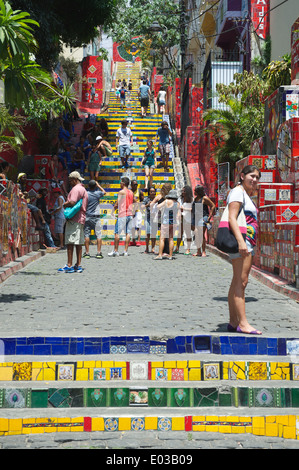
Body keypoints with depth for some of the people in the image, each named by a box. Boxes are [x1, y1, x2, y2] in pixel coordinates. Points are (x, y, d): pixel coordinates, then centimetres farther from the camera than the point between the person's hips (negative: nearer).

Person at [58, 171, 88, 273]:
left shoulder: (76, 189, -10)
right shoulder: (83, 189, 22)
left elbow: (72, 202, -23)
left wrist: (65, 204, -3)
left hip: (74, 219, -10)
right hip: (81, 218, 10)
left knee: (70, 242, -9)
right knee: (78, 243, 9)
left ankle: (69, 265, -11)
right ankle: (78, 265, 11)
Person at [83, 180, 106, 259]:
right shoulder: (97, 193, -4)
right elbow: (104, 192, 18)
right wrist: (98, 185, 26)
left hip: (87, 217, 0)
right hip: (96, 217, 0)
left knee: (86, 235, 4)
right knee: (98, 235, 3)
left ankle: (87, 253, 3)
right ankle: (99, 253, -1)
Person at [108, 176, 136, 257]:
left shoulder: (121, 192, -8)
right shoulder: (131, 192, 11)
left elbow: (117, 204, -9)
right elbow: (135, 202, 24)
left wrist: (114, 209, 7)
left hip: (122, 215, -6)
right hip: (130, 214, 6)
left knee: (117, 233, 0)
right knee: (128, 233, 4)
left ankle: (116, 251, 0)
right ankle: (125, 251, 2)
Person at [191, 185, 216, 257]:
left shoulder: (204, 198, -7)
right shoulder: (195, 198, 17)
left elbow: (213, 206, -8)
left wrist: (209, 217, -10)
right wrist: (193, 217, 21)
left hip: (202, 218, -8)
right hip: (195, 218, 8)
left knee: (201, 235, -10)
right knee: (196, 235, 4)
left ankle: (203, 252, -4)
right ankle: (198, 251, 10)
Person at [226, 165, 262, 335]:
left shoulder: (247, 195, 23)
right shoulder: (238, 192, -7)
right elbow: (232, 218, -18)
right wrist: (240, 241, -27)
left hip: (248, 243, 10)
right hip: (240, 240, -10)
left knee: (238, 283, 9)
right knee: (241, 282, -12)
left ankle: (234, 322, 12)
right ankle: (243, 323, -14)